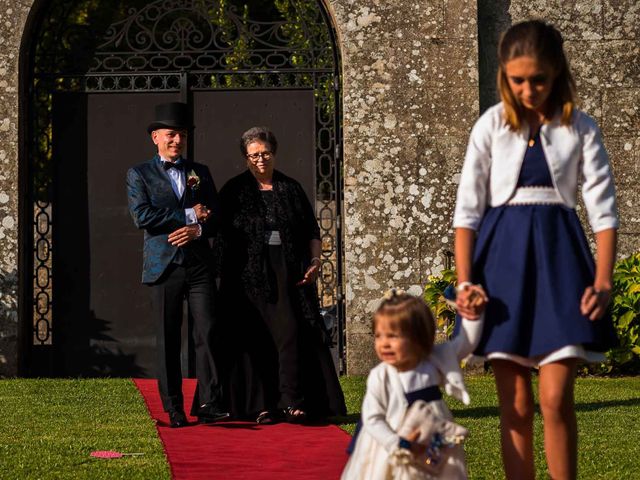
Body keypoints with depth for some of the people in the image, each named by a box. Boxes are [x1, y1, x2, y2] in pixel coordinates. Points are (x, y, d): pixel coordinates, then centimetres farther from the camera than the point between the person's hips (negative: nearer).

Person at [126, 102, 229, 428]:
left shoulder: (200, 173, 17)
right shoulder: (139, 174, 6)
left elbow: (215, 216, 11)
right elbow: (141, 216, -10)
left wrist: (197, 230, -12)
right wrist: (188, 214, -8)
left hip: (199, 265, 2)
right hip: (163, 266, -2)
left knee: (207, 333, -9)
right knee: (167, 340, 1)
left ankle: (209, 404, -8)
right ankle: (173, 410, 6)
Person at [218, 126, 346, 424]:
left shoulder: (291, 189, 13)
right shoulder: (234, 192, 8)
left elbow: (311, 230, 14)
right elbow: (222, 232, 5)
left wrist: (315, 259, -1)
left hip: (289, 274, 1)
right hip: (250, 274, -1)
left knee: (290, 333, -10)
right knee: (257, 338, -3)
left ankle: (291, 402, -12)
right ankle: (261, 406, -1)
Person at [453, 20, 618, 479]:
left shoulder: (580, 127, 2)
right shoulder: (492, 126, 3)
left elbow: (603, 207, 0)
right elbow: (467, 207, 2)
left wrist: (603, 282, -11)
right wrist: (464, 281, -7)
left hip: (559, 256, -1)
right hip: (503, 256, 1)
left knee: (556, 400, -8)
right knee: (516, 406, 2)